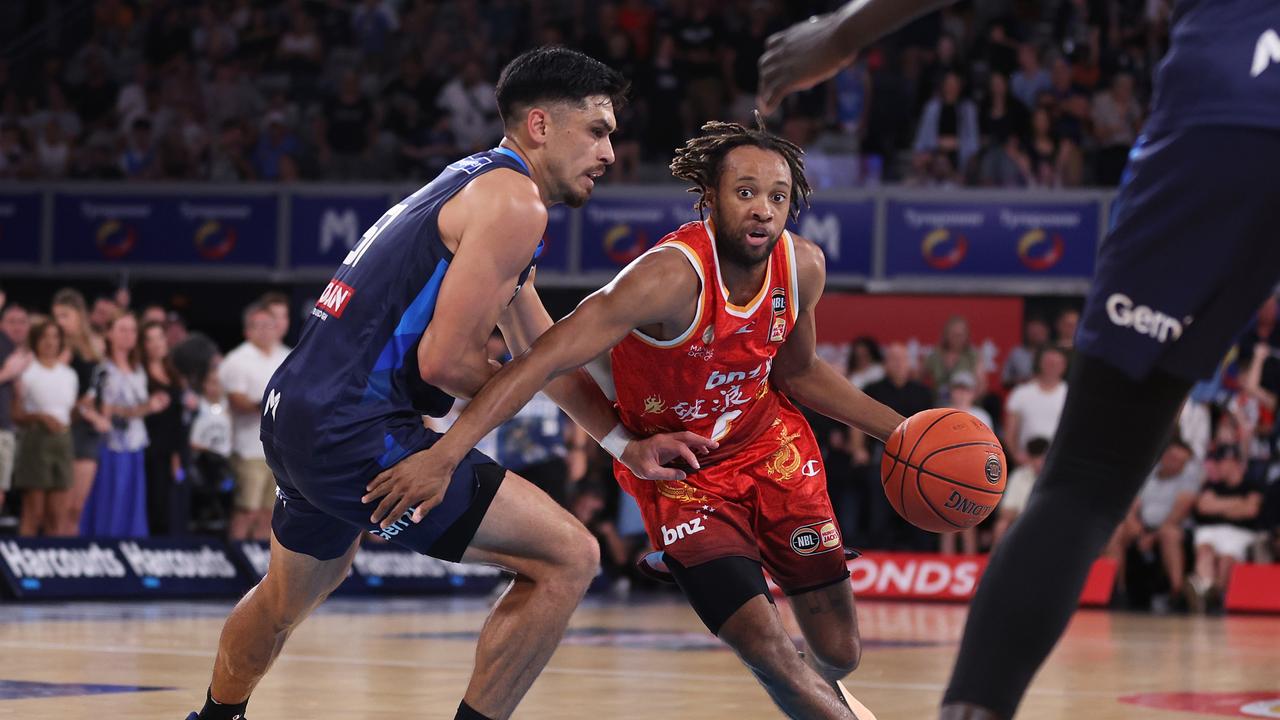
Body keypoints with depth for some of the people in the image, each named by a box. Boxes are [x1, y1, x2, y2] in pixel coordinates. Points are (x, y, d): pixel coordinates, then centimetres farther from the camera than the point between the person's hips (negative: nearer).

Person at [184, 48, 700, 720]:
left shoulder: (471, 185, 20)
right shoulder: (514, 203, -12)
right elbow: (446, 361, -19)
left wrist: (628, 444, 13)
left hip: (293, 413, 10)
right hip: (356, 431, -10)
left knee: (286, 597, 34)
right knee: (567, 557, -10)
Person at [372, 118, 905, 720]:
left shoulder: (802, 266, -14)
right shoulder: (673, 276, -34)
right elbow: (544, 359, -41)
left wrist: (898, 431, 3)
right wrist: (442, 459, -49)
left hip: (770, 445, 5)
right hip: (679, 472, -5)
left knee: (838, 650, 8)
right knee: (765, 649, -16)